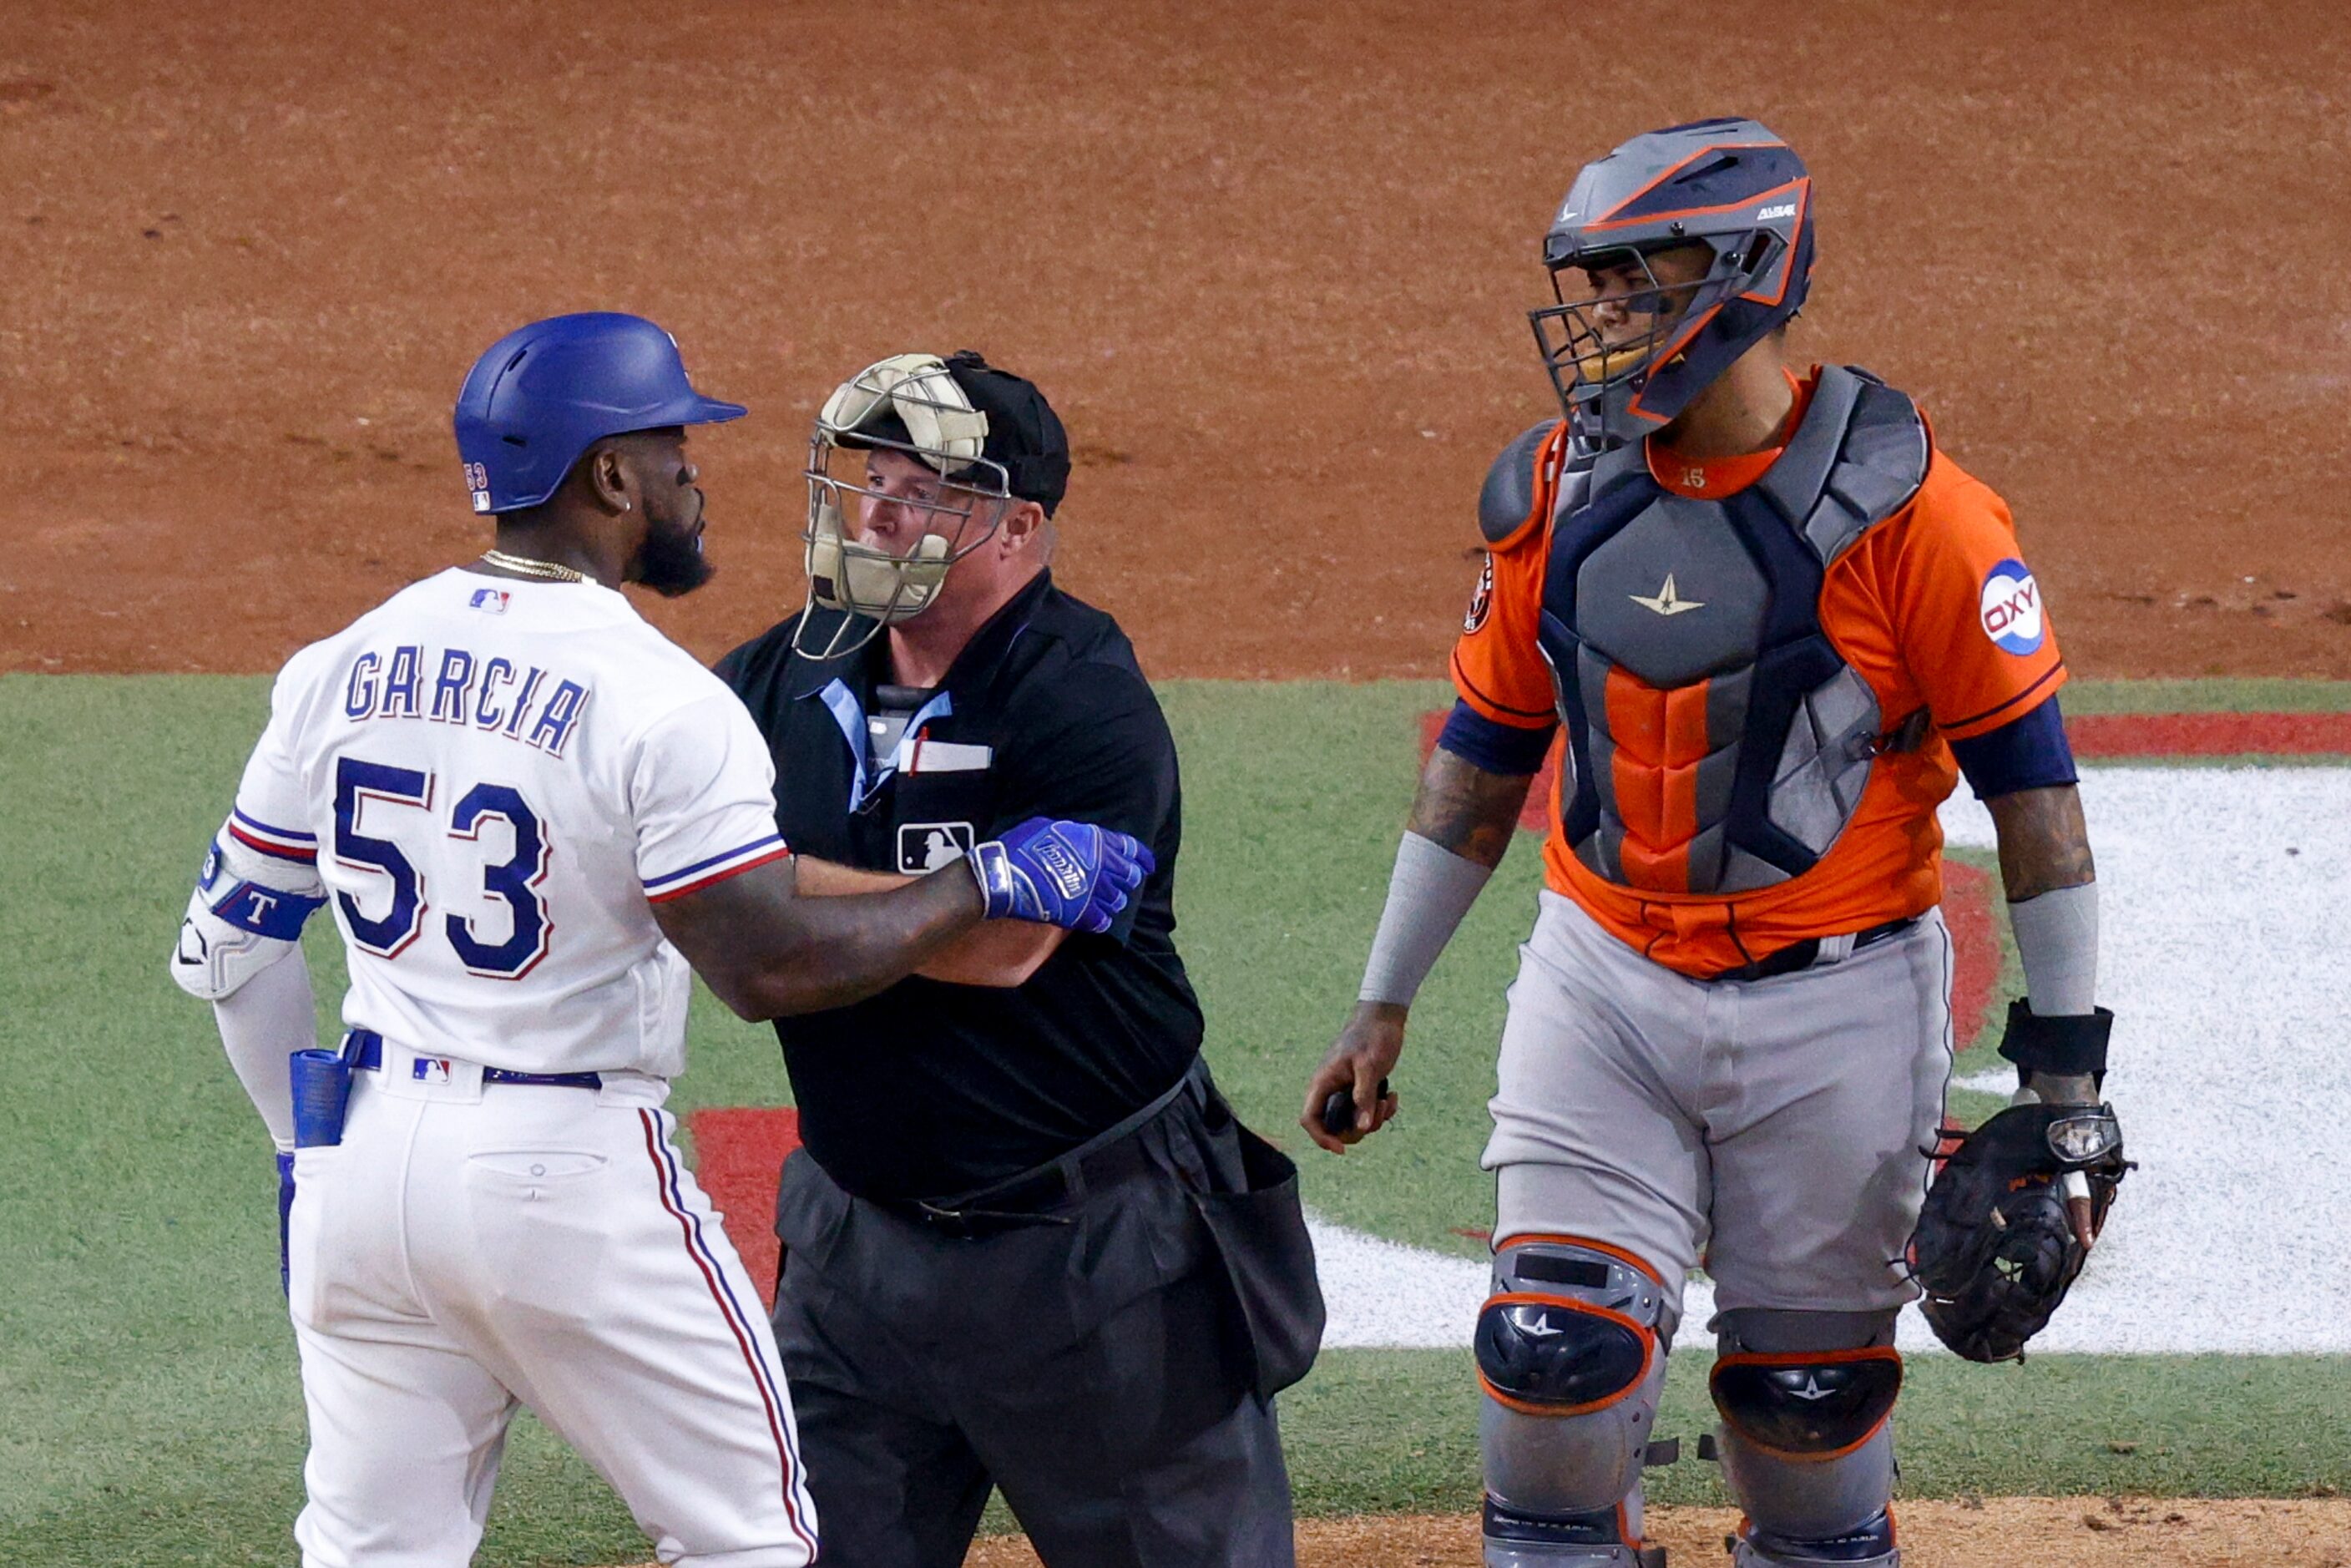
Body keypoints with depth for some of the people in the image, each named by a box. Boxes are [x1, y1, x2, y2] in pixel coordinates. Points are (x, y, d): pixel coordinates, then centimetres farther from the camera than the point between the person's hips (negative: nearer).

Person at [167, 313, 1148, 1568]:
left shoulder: (343, 668, 5)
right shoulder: (656, 701, -14)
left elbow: (227, 947, 10)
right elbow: (770, 968, -18)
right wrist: (989, 886, -10)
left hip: (363, 1153, 6)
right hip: (568, 1177, -6)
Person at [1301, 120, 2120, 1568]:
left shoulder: (1901, 506, -14)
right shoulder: (1559, 494, 0)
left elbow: (2030, 778, -9)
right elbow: (1483, 756, 13)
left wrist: (2065, 1065, -10)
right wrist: (1383, 1007, 15)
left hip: (1833, 1011, -3)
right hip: (1603, 987, 3)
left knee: (1811, 1397, 6)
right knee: (1557, 1359, -10)